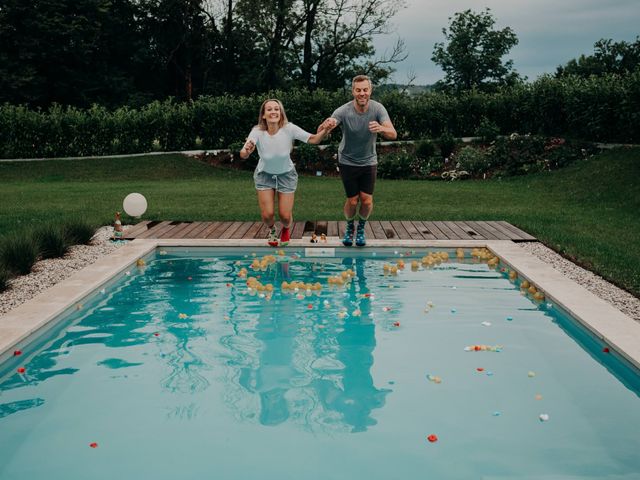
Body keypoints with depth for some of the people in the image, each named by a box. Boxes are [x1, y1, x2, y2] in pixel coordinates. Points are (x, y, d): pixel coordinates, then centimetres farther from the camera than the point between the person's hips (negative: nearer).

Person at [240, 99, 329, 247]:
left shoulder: (289, 129, -25)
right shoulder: (258, 131, -26)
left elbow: (313, 139, -26)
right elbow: (243, 154, -40)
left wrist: (325, 130, -46)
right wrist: (246, 151, -63)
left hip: (286, 175, 0)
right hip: (264, 175, 0)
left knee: (285, 216, -1)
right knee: (267, 215, -6)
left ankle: (286, 229, 39)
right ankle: (272, 229, 33)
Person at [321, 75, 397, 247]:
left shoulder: (377, 108, -18)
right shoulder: (344, 111, -22)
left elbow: (393, 134, -28)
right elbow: (319, 132, -31)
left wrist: (381, 128, -52)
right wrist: (327, 125, -56)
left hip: (369, 161, 1)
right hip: (348, 161, -1)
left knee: (367, 200, -3)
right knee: (352, 200, 0)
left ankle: (361, 229, 26)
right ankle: (349, 227, 30)